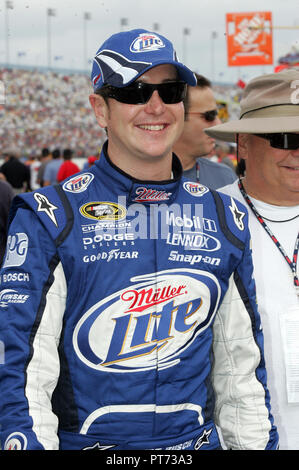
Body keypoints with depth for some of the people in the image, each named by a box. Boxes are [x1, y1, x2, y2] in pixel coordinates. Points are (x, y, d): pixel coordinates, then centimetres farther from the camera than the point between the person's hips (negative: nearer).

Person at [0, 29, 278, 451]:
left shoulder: (225, 219, 5)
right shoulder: (50, 218, -7)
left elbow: (241, 365, 10)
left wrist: (257, 443, 7)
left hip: (196, 441, 3)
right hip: (82, 441, -3)